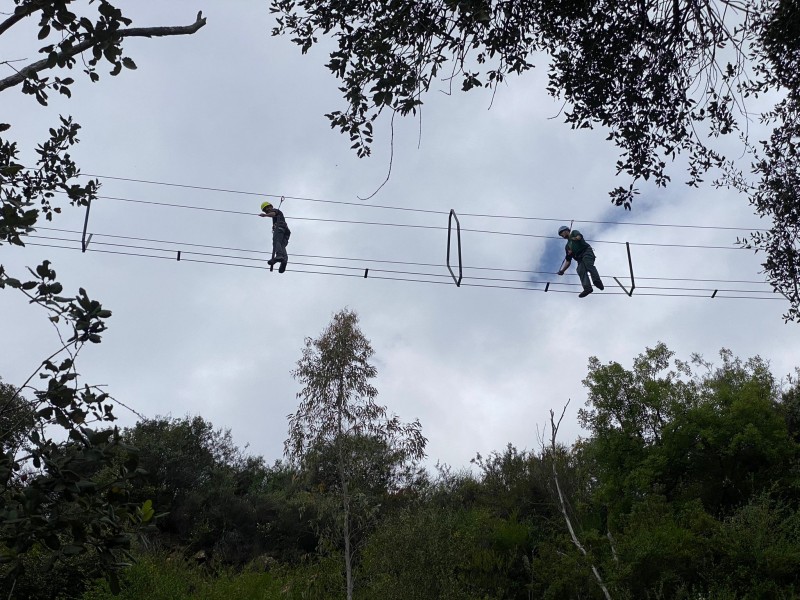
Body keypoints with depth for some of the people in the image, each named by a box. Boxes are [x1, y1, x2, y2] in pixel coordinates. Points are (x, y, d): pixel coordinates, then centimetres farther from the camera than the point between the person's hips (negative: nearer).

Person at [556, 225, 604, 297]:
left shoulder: (574, 233, 20)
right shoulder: (567, 246, 34)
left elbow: (579, 237, -6)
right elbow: (568, 261, 29)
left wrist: (574, 238, 14)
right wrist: (563, 270, 16)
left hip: (586, 252, -5)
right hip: (580, 259, 5)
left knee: (588, 264, -34)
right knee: (581, 271, -24)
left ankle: (597, 282, -51)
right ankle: (587, 288, -46)